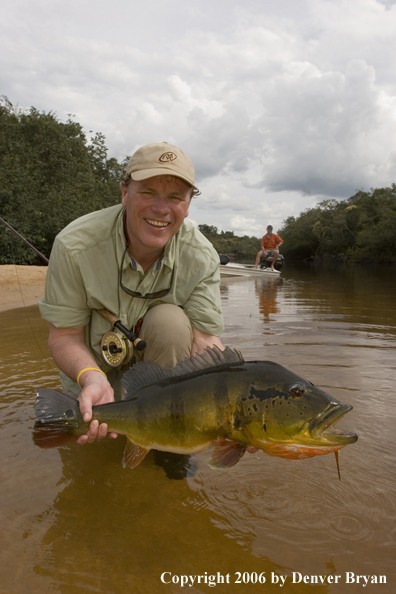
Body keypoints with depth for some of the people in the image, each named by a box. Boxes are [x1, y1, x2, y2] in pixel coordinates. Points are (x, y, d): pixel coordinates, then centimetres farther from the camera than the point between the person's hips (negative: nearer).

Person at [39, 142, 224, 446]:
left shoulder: (201, 256, -22)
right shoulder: (74, 246, -27)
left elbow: (205, 338, -25)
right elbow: (65, 334, -22)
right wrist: (92, 379, -43)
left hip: (164, 354, 1)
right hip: (91, 362, 0)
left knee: (170, 320, -31)